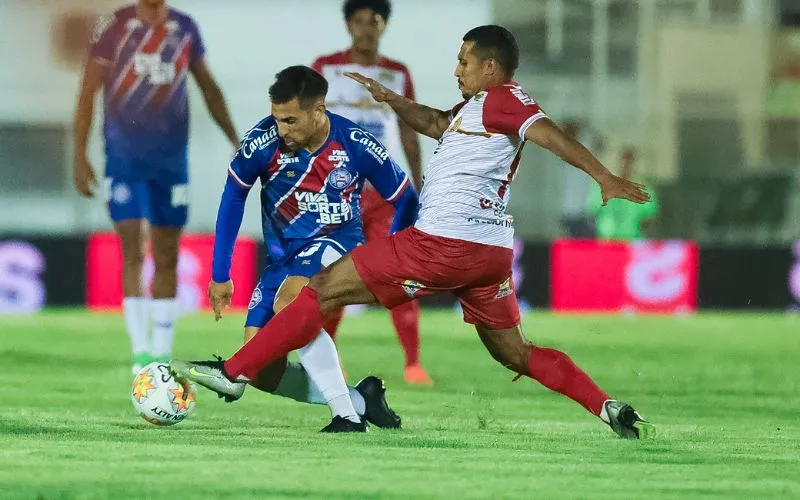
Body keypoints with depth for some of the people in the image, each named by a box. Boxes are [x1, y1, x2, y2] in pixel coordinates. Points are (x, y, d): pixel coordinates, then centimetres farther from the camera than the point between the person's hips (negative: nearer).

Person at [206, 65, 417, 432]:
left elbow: (405, 200, -1)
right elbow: (233, 198, -1)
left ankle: (347, 417, -31)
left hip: (337, 242, -4)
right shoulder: (264, 141, -16)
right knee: (262, 375, -7)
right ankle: (361, 399, 9)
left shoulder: (357, 146, -17)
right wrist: (220, 276, 1)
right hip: (282, 256, 4)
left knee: (288, 302, -36)